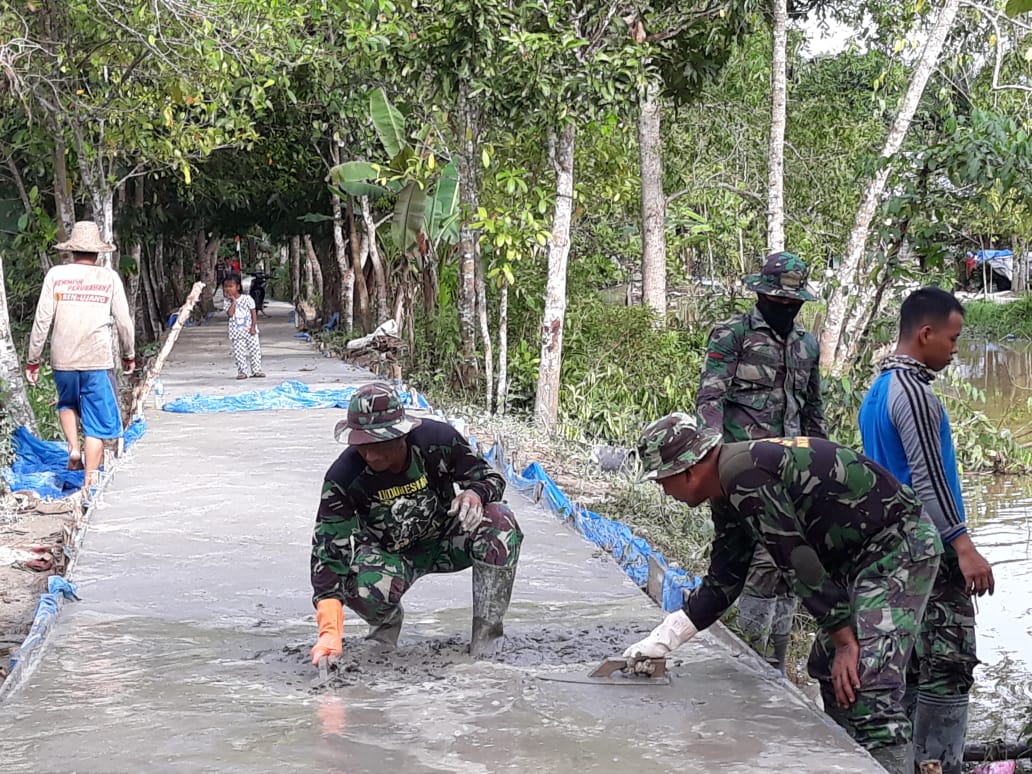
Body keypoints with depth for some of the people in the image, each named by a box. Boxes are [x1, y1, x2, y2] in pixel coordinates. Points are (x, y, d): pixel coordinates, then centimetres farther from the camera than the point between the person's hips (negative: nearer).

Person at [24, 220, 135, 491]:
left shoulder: (56, 275, 0)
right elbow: (124, 321, 5)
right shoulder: (109, 277, 0)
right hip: (98, 360, -1)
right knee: (98, 419, 5)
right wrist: (129, 355, 19)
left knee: (67, 404, 29)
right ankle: (89, 481, 2)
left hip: (63, 359, 1)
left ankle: (73, 448, 10)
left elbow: (42, 320, -2)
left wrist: (33, 360, 6)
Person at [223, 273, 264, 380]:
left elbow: (253, 313, 0)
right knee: (239, 353, -1)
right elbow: (230, 314, -14)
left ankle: (256, 370, 8)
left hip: (250, 331, -1)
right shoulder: (228, 302, 2)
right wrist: (234, 301, -13)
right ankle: (242, 371, 5)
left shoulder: (247, 298, -1)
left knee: (254, 350, 1)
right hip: (236, 333, 1)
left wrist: (253, 326, -9)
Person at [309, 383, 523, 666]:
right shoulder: (343, 478, -26)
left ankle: (486, 632, -16)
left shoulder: (438, 440, -23)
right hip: (388, 555, -1)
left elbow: (490, 478, -8)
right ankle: (388, 621, 5)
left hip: (444, 541, 1)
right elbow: (329, 551, -27)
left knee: (499, 522, -29)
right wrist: (329, 633, -38)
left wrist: (475, 494, -36)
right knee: (367, 588, -38)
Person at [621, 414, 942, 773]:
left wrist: (845, 641, -18)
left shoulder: (742, 476, -23)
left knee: (868, 688, -20)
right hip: (860, 554, 11)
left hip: (900, 545, -11)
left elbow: (799, 562, -23)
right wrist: (662, 639, 14)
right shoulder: (728, 492, 9)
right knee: (827, 669, 18)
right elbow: (722, 583, 17)